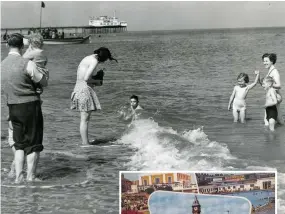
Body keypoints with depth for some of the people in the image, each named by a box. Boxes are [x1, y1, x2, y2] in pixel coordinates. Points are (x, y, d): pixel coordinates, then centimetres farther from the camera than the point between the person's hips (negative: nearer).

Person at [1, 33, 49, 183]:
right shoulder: (27, 64, -14)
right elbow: (44, 83, -4)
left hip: (12, 108, 6)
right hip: (30, 105, -6)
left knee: (19, 144, 17)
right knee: (34, 144, 5)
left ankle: (18, 176, 13)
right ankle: (31, 177, 8)